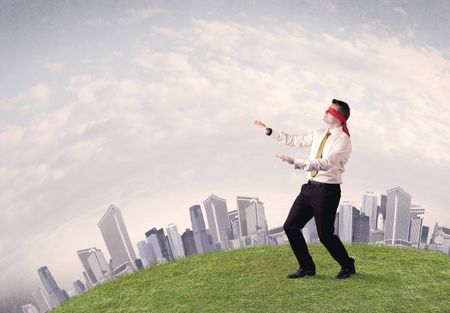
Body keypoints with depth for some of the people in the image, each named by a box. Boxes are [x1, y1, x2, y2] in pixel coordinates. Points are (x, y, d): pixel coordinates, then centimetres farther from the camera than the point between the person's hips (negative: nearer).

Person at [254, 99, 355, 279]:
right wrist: (268, 131, 14)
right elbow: (294, 140, 16)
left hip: (327, 190, -8)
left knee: (325, 234, -2)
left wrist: (295, 162, -34)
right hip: (310, 186, 8)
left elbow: (325, 163, -27)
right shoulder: (319, 134, 10)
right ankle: (307, 268, 20)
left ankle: (348, 266, 26)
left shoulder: (343, 140, -14)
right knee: (290, 226, 6)